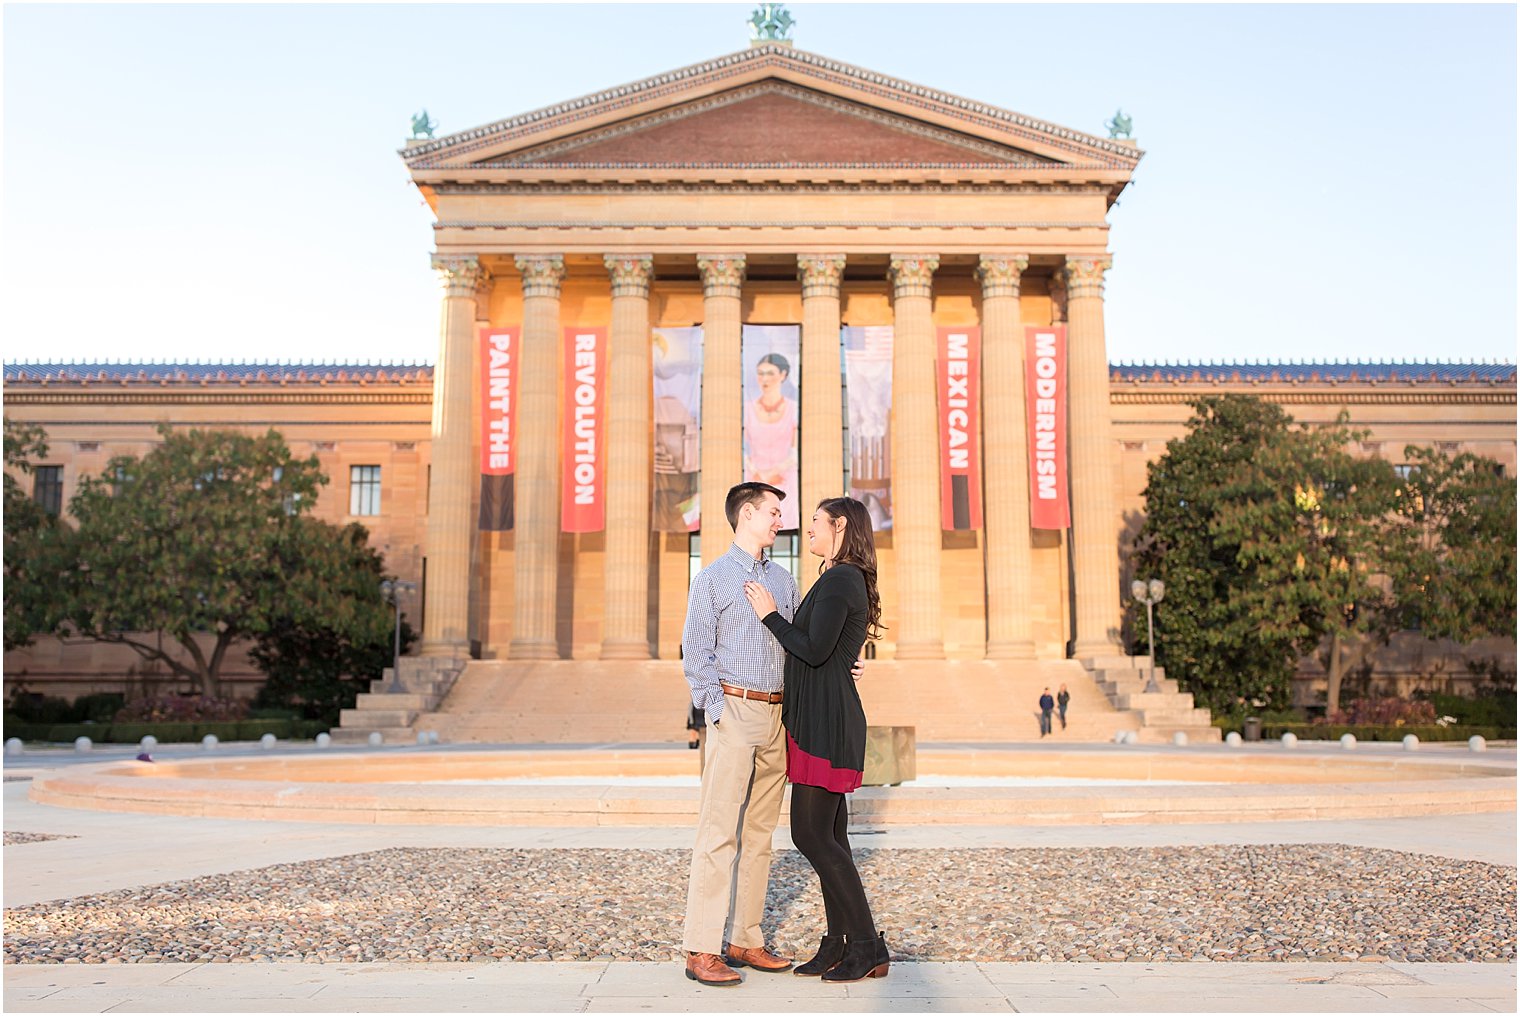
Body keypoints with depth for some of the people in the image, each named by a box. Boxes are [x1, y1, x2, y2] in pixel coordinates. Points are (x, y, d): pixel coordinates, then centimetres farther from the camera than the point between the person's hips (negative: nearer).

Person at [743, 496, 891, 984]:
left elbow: (814, 650, -21)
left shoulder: (838, 579, -14)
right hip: (819, 718, 10)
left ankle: (868, 945, 0)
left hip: (826, 722, -10)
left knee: (811, 834, -7)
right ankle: (838, 944, 15)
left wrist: (770, 616, -10)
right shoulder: (848, 579, 17)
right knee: (827, 836, 10)